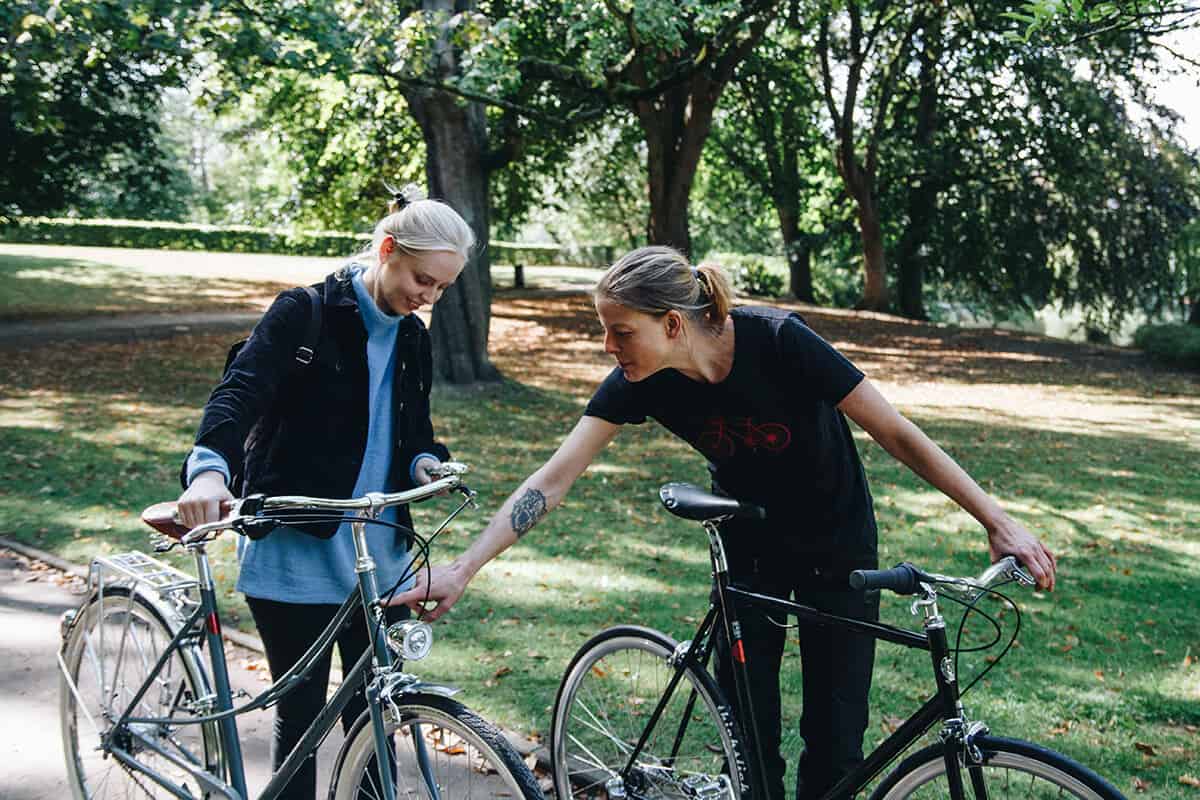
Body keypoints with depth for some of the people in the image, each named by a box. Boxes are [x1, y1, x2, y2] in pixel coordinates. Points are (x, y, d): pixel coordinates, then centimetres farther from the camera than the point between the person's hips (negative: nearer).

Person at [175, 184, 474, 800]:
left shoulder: (413, 340, 10)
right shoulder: (305, 314, -10)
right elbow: (240, 390, -24)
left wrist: (426, 463, -4)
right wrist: (210, 466, -43)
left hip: (378, 558, 6)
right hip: (296, 556, -5)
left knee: (373, 711, 12)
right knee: (300, 714, 4)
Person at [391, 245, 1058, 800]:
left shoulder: (778, 342, -31)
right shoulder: (636, 381, -20)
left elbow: (896, 434, -25)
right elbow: (554, 478, -20)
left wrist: (998, 521, -27)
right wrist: (460, 570, -27)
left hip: (835, 545, -3)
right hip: (748, 545, 3)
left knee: (836, 739, -1)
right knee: (748, 733, 2)